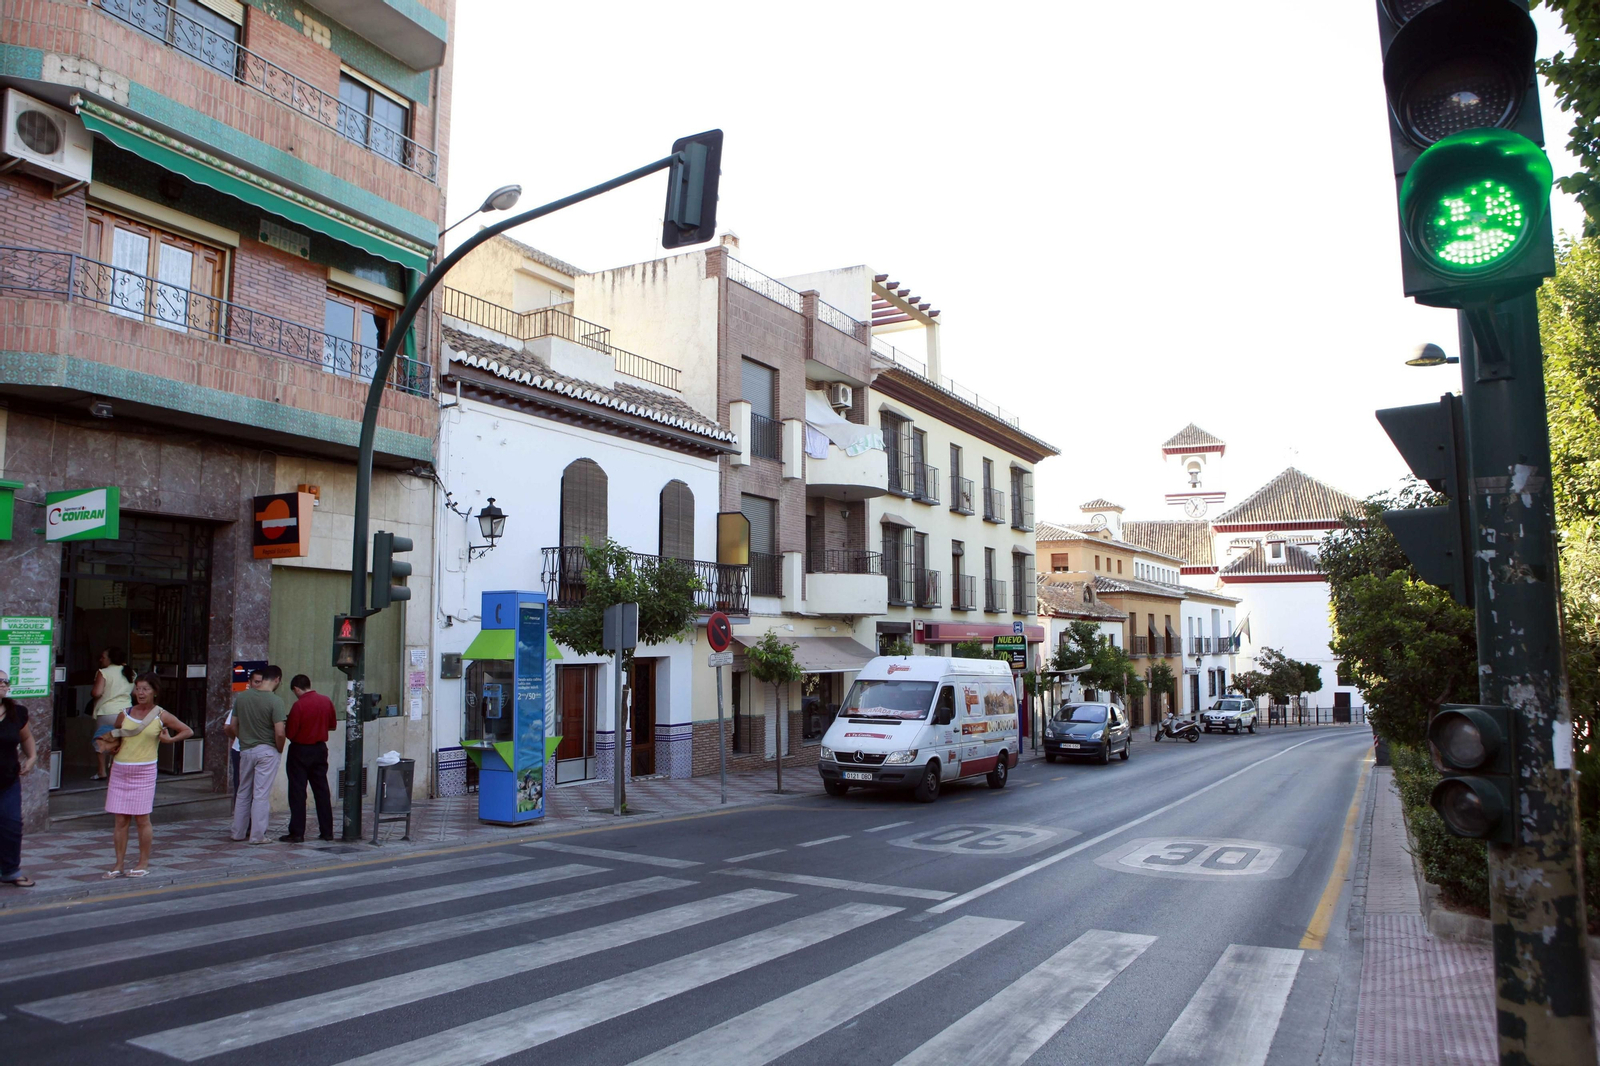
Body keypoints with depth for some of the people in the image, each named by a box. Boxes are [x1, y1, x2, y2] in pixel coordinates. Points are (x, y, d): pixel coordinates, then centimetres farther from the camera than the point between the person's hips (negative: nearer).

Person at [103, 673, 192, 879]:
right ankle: (119, 864, 12)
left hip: (144, 771, -3)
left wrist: (170, 739, -8)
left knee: (142, 818, 1)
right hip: (120, 769, 3)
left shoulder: (161, 716, 0)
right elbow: (113, 738, 21)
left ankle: (144, 863, 11)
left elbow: (188, 731, 6)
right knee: (121, 819, 4)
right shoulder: (124, 715, 7)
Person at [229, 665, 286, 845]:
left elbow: (234, 726, 8)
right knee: (261, 794, 1)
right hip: (267, 751, -5)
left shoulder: (241, 697, 2)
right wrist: (279, 749, -2)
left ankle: (239, 832, 24)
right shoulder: (275, 701, -16)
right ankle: (257, 835, 4)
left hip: (245, 750, 5)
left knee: (243, 792, 16)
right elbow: (279, 732, -19)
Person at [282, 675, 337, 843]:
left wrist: (284, 728, 5)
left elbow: (290, 733, -15)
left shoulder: (299, 705, -17)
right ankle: (327, 831, 13)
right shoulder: (326, 701, 0)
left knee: (297, 792, 2)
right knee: (322, 791, 10)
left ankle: (297, 833, 3)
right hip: (320, 749, 6)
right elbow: (333, 725, 10)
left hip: (300, 751, -5)